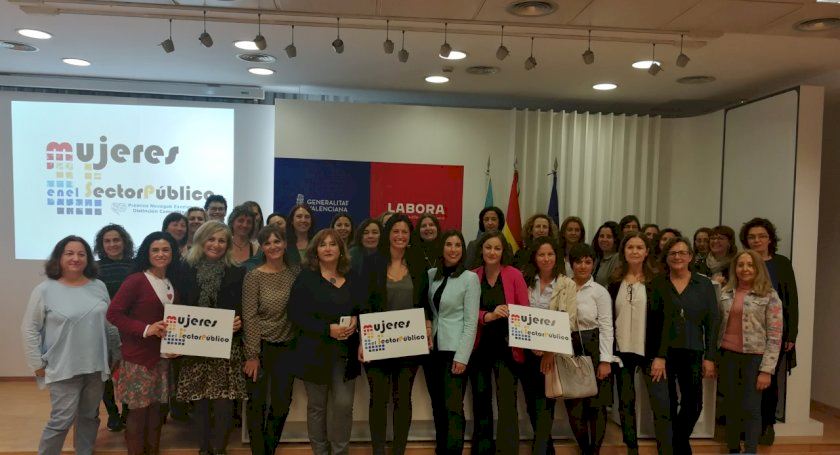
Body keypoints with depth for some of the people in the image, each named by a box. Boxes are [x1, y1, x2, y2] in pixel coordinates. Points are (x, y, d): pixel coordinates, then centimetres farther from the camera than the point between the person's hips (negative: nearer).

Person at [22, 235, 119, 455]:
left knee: (90, 417, 15)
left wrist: (115, 353, 12)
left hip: (96, 367, 4)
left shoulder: (99, 287, 4)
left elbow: (109, 323, 11)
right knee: (62, 420, -1)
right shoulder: (45, 290, -8)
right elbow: (29, 329, -5)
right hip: (63, 369, -4)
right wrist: (37, 364, -7)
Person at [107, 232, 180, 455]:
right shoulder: (135, 280, -12)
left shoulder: (172, 284, 9)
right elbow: (113, 313, -15)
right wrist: (146, 329, -22)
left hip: (163, 357, 6)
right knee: (138, 411, 3)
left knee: (156, 409, 13)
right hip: (138, 357, -6)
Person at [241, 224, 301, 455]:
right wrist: (252, 355, -13)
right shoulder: (254, 276, -10)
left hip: (287, 347, 3)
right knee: (257, 403, 7)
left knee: (282, 402, 11)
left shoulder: (295, 271, 1)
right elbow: (249, 318, -11)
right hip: (261, 347, -3)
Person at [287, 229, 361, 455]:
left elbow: (363, 308, 15)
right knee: (317, 405, 10)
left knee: (344, 403, -1)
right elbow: (296, 315, -12)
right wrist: (328, 329, -20)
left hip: (346, 351, 3)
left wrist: (356, 320, -8)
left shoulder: (351, 279, 9)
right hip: (315, 352, -2)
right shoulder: (306, 278, -4)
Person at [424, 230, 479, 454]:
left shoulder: (470, 278, -7)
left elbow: (471, 322, -10)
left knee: (453, 407, -6)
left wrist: (462, 356, -15)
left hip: (454, 350, -5)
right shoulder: (431, 274, 7)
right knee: (437, 406, 13)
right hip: (432, 347, 5)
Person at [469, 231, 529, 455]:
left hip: (506, 346, -2)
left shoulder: (514, 275, -5)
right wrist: (489, 316, -21)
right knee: (480, 403, 13)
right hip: (479, 346, 3)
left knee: (507, 404, -7)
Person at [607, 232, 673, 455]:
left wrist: (661, 355, -10)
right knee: (626, 405, 9)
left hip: (650, 352, -2)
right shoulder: (614, 281, 5)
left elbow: (665, 320, -4)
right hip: (622, 352, 3)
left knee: (662, 407, -5)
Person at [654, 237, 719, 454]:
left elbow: (713, 322, 3)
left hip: (692, 353, 1)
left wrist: (710, 357, -2)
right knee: (667, 403, 6)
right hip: (663, 352, -1)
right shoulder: (657, 284, 1)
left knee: (693, 403, 2)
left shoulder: (704, 284, 3)